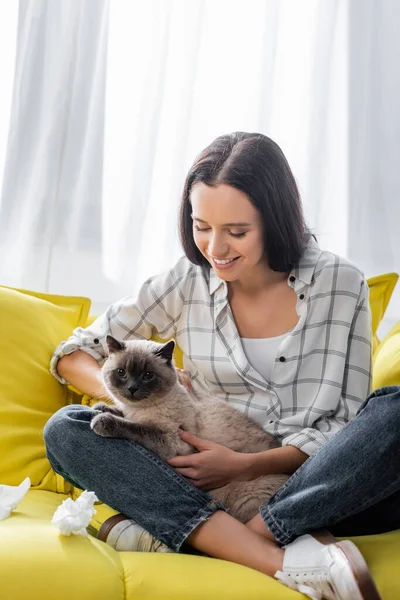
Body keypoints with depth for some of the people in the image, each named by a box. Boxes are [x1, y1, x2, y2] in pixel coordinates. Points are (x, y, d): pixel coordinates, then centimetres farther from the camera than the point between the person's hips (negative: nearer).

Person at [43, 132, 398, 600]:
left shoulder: (340, 284, -2)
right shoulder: (185, 285, 3)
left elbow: (346, 425, -3)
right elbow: (72, 355, 9)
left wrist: (249, 465, -18)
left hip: (320, 485, -1)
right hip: (209, 487, 2)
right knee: (65, 430, -18)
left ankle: (173, 534, -28)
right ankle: (283, 560, -33)